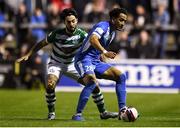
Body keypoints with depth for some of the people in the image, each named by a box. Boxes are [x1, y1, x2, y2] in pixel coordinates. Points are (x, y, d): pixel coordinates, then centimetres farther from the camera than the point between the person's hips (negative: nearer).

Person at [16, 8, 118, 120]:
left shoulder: (80, 34, -17)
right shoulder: (57, 34, -20)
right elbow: (42, 44, -6)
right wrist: (28, 55, -8)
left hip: (72, 65, 2)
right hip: (56, 64, -2)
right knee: (50, 85, -30)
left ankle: (103, 112, 9)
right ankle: (51, 113, -8)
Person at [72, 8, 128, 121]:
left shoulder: (113, 32, 17)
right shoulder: (104, 26, -13)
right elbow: (93, 39, -33)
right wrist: (105, 52, -43)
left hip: (96, 61, 10)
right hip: (84, 59, -10)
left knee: (121, 76, 1)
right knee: (92, 82, -34)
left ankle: (122, 110, -2)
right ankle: (78, 115, -29)